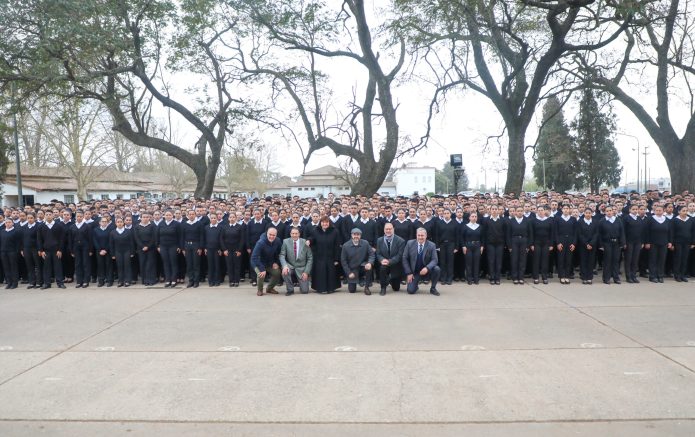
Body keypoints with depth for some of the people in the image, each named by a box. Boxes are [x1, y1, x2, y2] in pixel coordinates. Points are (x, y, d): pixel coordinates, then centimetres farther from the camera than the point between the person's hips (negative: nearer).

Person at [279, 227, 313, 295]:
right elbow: (282, 255, -11)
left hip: (301, 269, -1)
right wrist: (285, 265, -31)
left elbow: (310, 258, -4)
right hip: (290, 267, 1)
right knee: (285, 271, -35)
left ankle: (300, 281, 27)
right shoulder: (286, 242, -5)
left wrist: (306, 272, -11)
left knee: (304, 291, -10)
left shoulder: (305, 242, -7)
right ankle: (290, 290, -9)